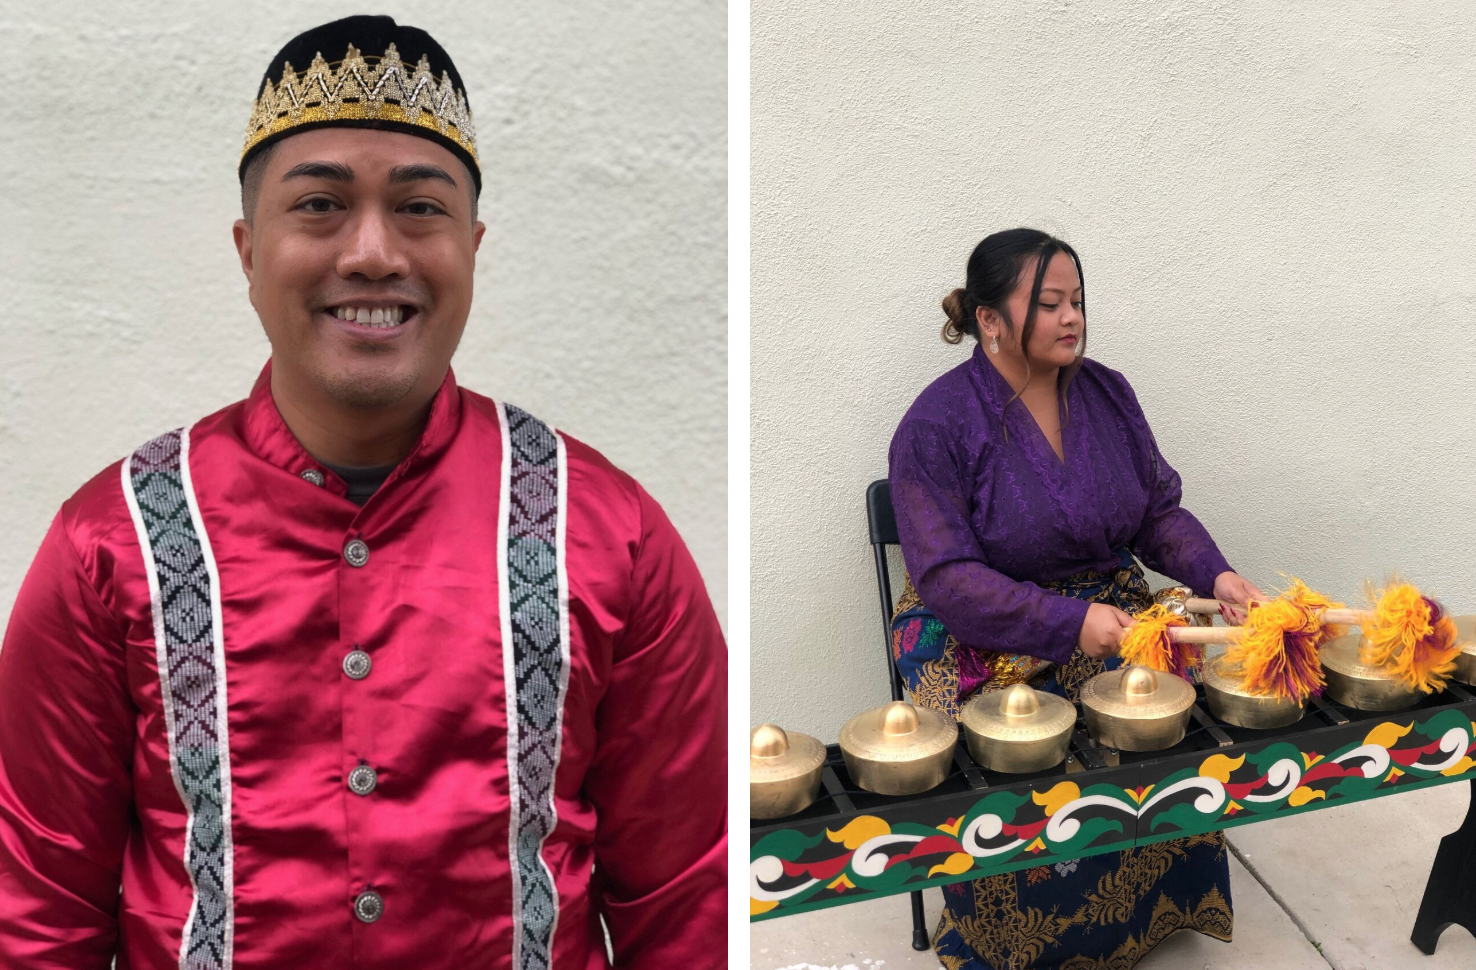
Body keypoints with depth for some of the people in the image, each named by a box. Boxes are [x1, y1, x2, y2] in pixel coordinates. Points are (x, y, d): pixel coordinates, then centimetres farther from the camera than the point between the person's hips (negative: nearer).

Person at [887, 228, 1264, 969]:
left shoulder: (1106, 392, 6)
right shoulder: (937, 424, -12)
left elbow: (1159, 510, 11)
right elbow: (946, 577, -17)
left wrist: (1214, 574, -9)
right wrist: (1071, 623, -25)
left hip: (1108, 609, 5)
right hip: (982, 635, -4)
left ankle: (1160, 910, 5)